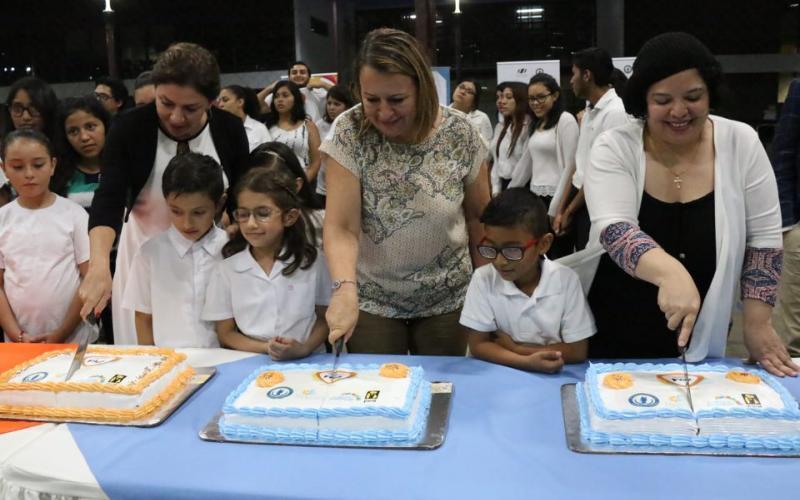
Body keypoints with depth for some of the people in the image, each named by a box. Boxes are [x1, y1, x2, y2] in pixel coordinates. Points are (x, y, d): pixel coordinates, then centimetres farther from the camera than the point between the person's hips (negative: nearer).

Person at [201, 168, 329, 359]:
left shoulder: (311, 261, 1)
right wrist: (265, 348, -10)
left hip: (307, 362, 0)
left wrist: (305, 348, -11)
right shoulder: (227, 270, 2)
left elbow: (325, 318, 7)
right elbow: (225, 334, 6)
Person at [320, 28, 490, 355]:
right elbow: (340, 227, -20)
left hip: (447, 299, 1)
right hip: (372, 300, -1)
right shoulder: (349, 134, -15)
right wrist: (345, 288, -36)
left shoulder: (460, 134, -12)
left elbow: (479, 215, 1)